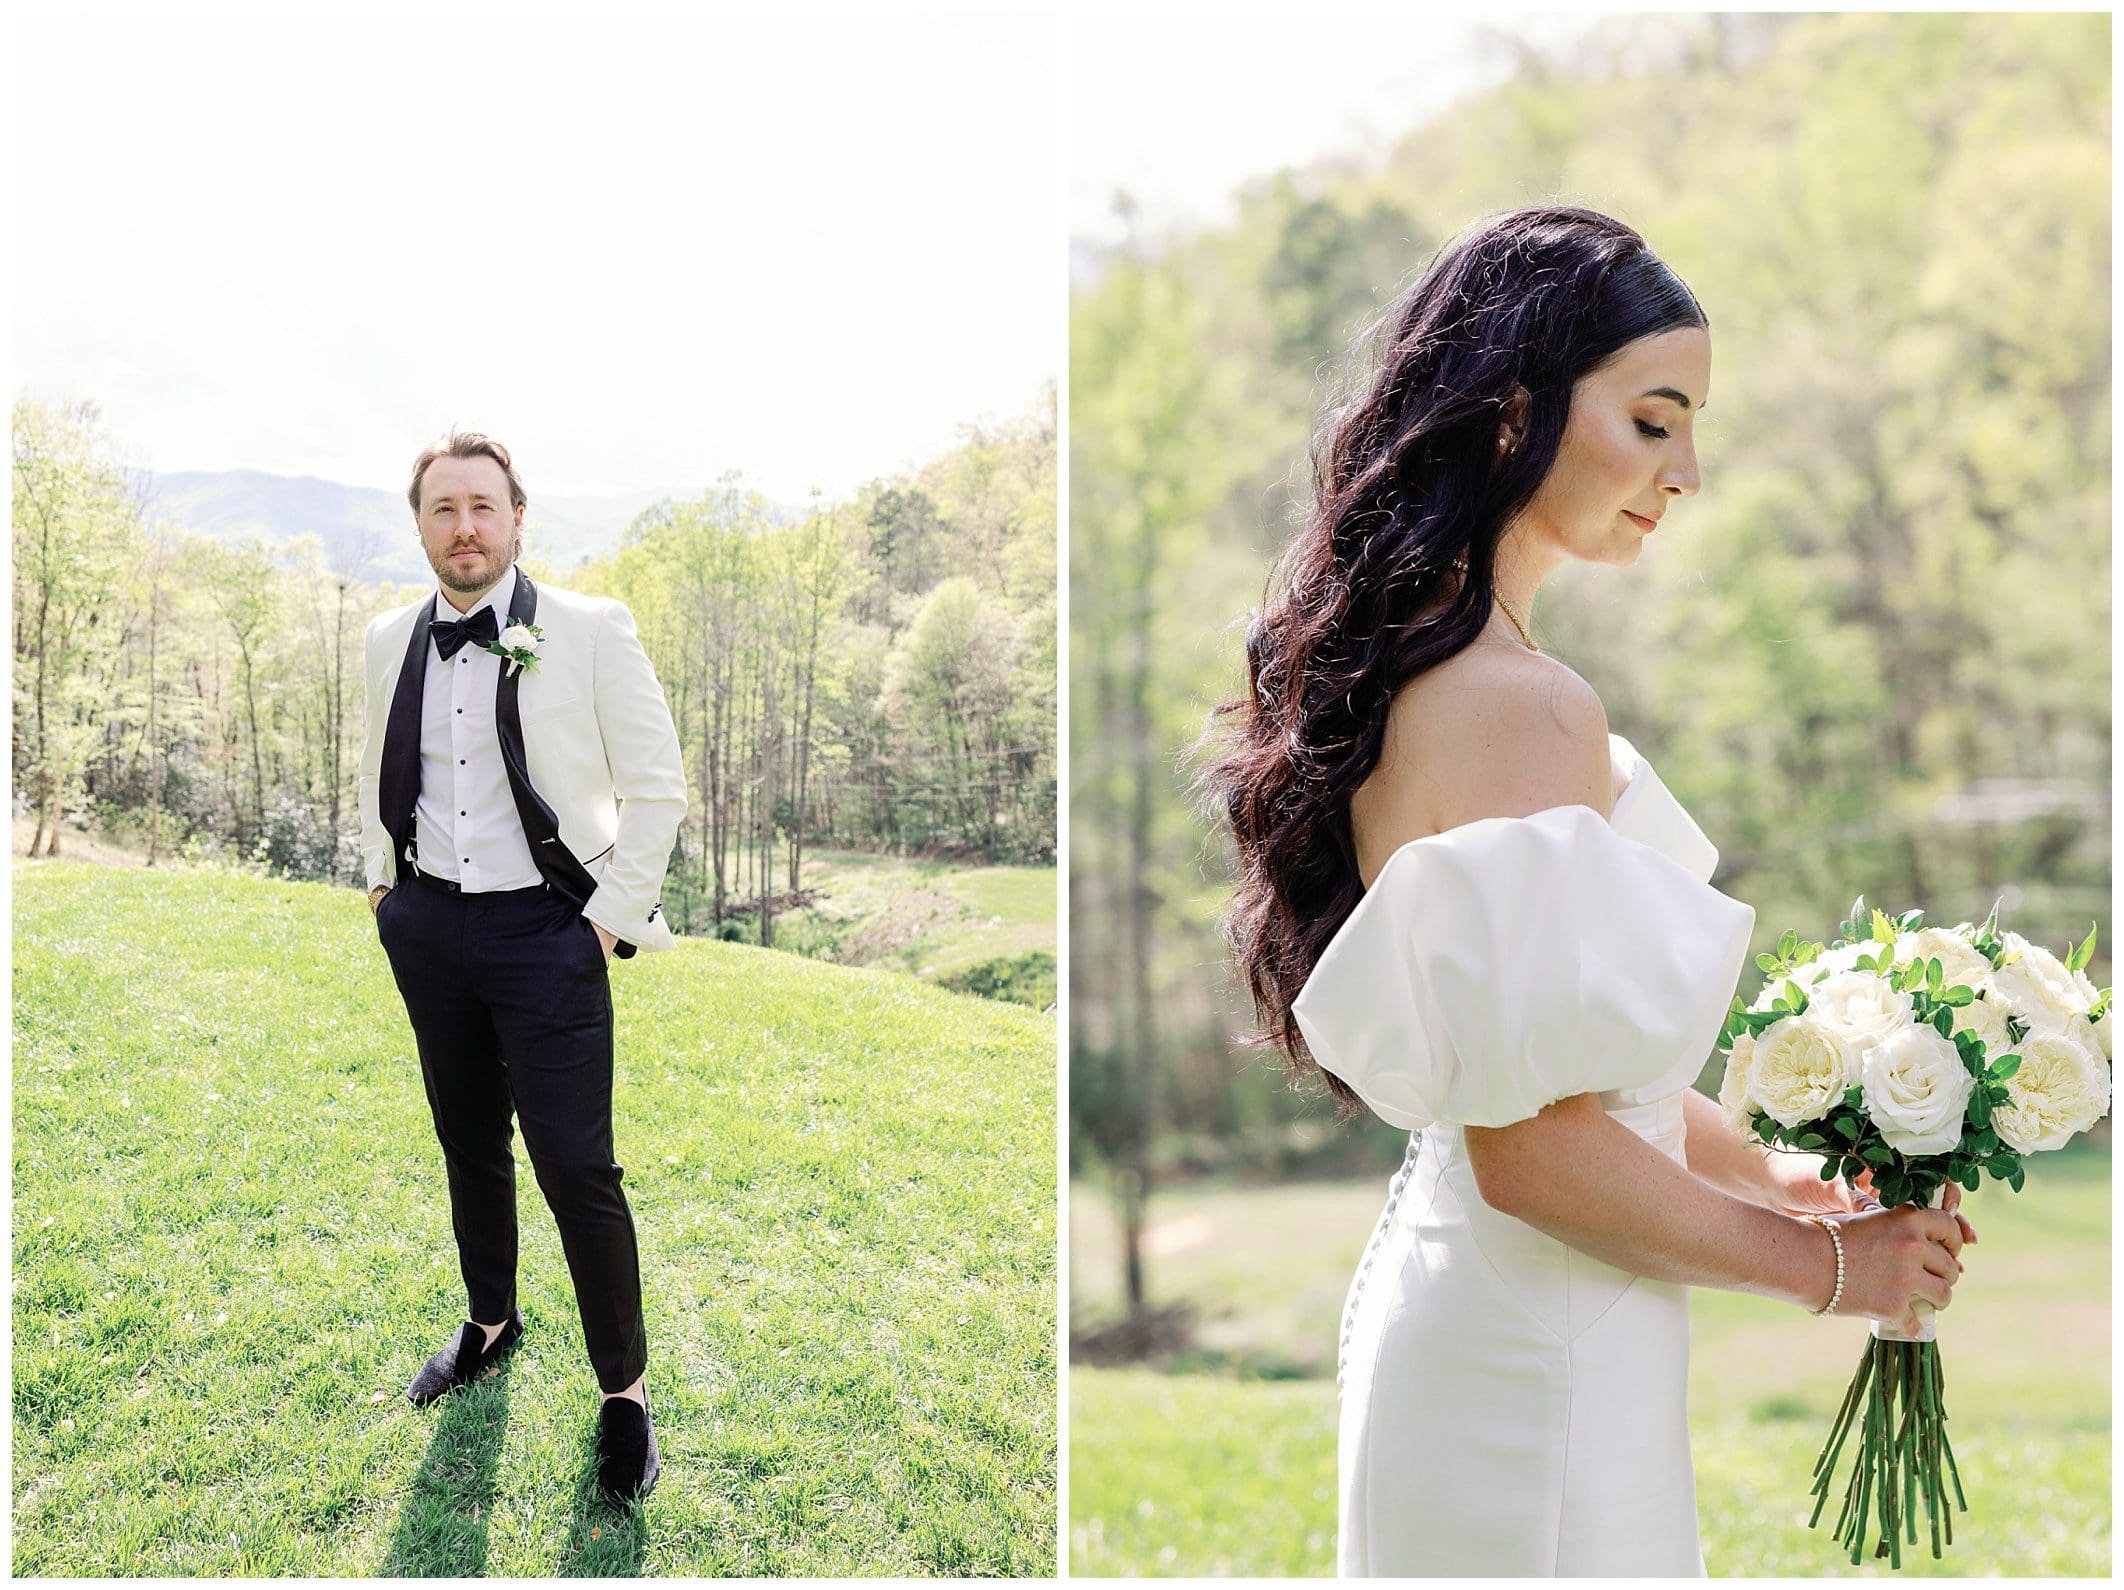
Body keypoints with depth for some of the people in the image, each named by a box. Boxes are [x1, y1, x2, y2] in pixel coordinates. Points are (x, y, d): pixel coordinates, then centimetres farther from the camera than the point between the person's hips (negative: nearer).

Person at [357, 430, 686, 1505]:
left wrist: (610, 920, -9)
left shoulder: (590, 630, -10)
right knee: (469, 1146, 19)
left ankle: (623, 1388, 10)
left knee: (576, 1167, -6)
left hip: (546, 932, -5)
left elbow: (657, 789, -6)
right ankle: (490, 1322, 40)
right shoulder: (391, 640, 5)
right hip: (427, 929, 5)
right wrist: (385, 887, 14)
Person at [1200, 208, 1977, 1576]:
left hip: (1432, 1288, 9)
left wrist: (1769, 1171, 8)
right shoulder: (1531, 713, -25)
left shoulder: (1398, 674, 4)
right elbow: (1532, 1146, -25)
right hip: (1539, 1356, -9)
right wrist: (1827, 1261, -12)